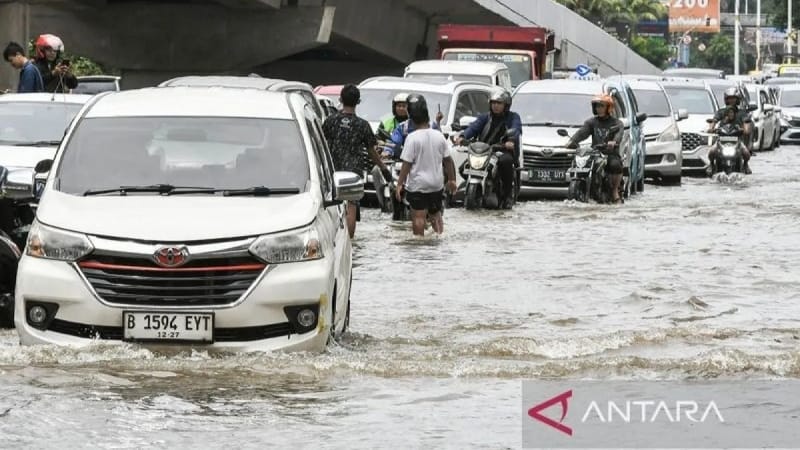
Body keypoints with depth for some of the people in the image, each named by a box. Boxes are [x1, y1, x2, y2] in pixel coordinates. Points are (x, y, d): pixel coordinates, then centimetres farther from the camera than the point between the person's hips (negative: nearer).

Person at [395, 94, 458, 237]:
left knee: (418, 217, -4)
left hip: (417, 185, -5)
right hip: (437, 184, 5)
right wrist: (452, 179, 17)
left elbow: (407, 164, -16)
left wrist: (400, 184, -11)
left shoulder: (413, 138, -15)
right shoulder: (439, 136, 0)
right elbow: (448, 160, 6)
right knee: (436, 214, 19)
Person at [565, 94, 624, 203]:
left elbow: (619, 134, -12)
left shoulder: (616, 123, 10)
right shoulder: (591, 122, 18)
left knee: (615, 165, -35)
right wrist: (572, 140, -21)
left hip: (611, 154, -2)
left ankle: (615, 190, -13)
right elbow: (582, 132, 0)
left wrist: (614, 142, -37)